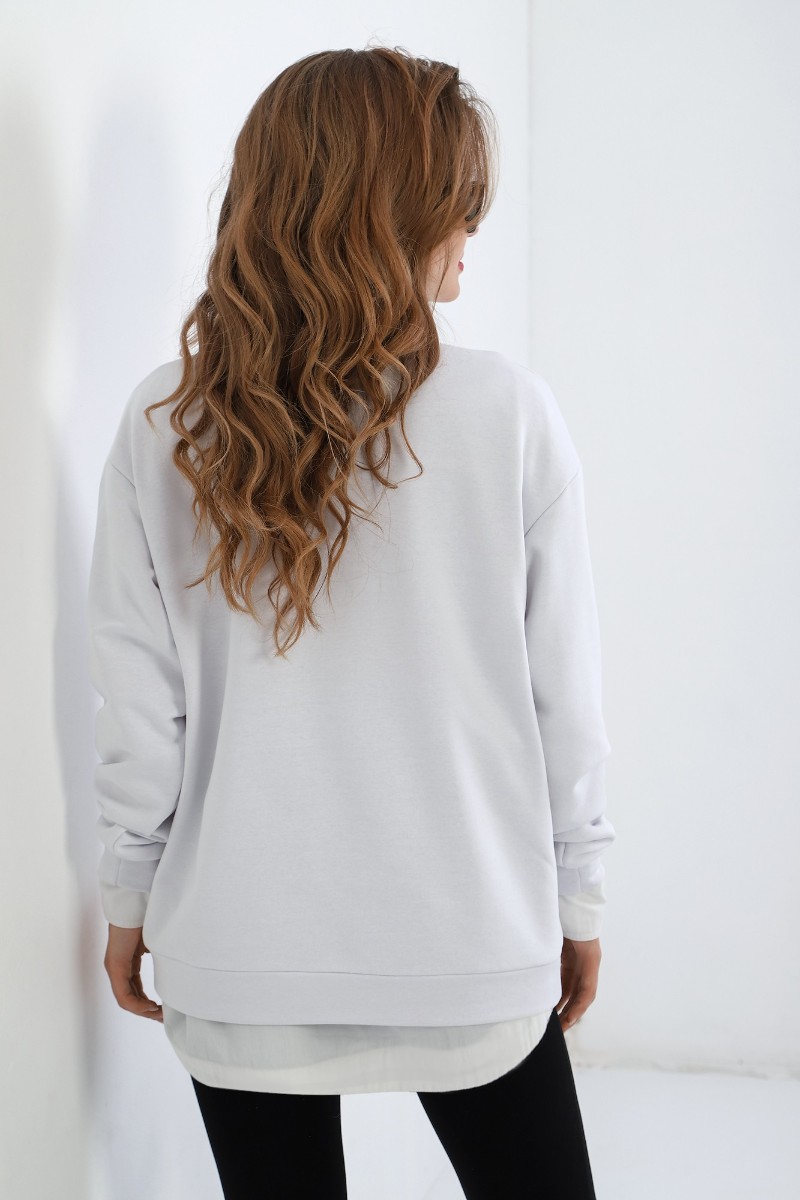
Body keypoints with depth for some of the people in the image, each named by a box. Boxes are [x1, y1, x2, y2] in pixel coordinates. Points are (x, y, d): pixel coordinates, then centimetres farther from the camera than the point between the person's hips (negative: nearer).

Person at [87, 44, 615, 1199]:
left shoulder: (164, 425, -8)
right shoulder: (510, 412, -11)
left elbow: (138, 705, -4)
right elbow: (562, 697, -6)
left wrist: (130, 897, 9)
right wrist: (577, 897, 7)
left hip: (238, 956, 1)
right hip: (470, 943, -1)